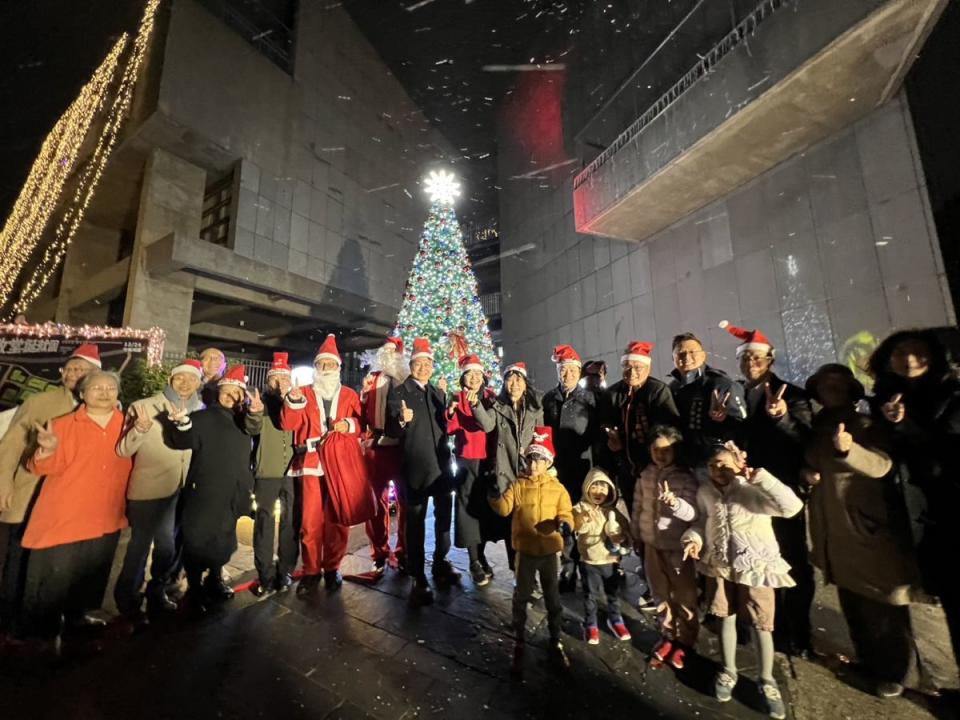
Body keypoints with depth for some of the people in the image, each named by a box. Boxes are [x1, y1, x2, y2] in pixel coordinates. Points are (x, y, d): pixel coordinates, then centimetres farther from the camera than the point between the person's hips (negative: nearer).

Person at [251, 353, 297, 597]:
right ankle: (265, 577, 16)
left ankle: (285, 573, 22)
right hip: (266, 472, -1)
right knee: (264, 523, 4)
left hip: (292, 472, 2)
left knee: (291, 523, 8)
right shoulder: (261, 402, 2)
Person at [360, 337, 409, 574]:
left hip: (404, 447, -1)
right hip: (377, 446, 1)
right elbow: (362, 411, 7)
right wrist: (365, 436, -4)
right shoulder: (370, 380, 13)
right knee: (377, 502, 7)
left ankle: (403, 553, 20)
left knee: (406, 501, 5)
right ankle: (380, 553, 23)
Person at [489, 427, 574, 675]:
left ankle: (556, 643, 37)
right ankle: (520, 643, 33)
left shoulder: (558, 488, -5)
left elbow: (566, 513, -5)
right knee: (521, 598, 13)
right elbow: (504, 508, -15)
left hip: (550, 550, 1)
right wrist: (495, 496, -36)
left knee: (553, 599, 16)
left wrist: (564, 524, -27)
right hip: (525, 550, 0)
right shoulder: (518, 485, -7)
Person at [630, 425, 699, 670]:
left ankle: (684, 642, 35)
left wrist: (675, 502, -47)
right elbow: (637, 508, 6)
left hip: (678, 546, -4)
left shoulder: (686, 477, -16)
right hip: (652, 545, 4)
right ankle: (667, 637, 40)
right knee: (661, 595, 20)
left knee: (684, 597, 14)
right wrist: (635, 537, 11)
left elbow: (692, 513, -27)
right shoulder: (645, 476, -3)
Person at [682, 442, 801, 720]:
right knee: (726, 619, 19)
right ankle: (728, 671, 40)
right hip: (719, 565, 4)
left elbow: (792, 507, -36)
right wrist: (694, 538, -12)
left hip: (755, 566, -3)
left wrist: (760, 478, -36)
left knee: (762, 626, 12)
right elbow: (702, 520, 6)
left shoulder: (753, 490, -21)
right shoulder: (704, 492, -7)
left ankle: (767, 681, 36)